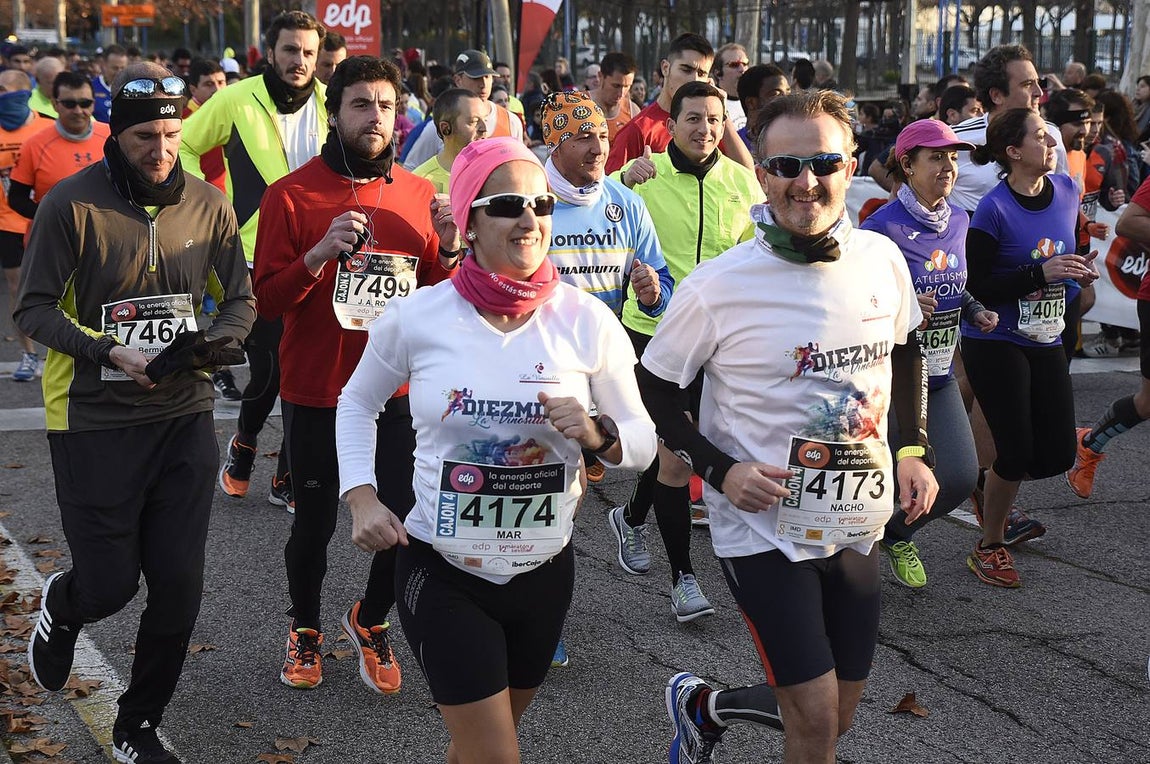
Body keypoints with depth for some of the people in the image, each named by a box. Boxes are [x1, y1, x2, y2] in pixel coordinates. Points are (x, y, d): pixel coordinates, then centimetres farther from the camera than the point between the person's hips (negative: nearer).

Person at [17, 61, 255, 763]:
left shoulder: (206, 203, 1)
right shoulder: (73, 203, -11)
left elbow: (242, 298, 9)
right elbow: (35, 309, -9)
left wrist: (220, 339, -12)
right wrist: (112, 352, -21)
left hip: (184, 416, 4)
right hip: (94, 421, -3)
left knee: (179, 588, 4)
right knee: (110, 583, 0)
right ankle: (61, 608, 40)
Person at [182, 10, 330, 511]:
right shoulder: (236, 101, -4)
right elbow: (184, 146, 7)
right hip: (256, 258, -3)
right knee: (268, 369, -3)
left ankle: (289, 479, 15)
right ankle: (243, 446, 28)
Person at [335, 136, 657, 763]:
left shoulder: (588, 321, -9)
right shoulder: (416, 318, -11)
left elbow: (642, 443, -2)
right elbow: (357, 403, 7)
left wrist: (595, 432, -23)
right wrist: (361, 499, -4)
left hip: (544, 573, 3)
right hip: (442, 575, -3)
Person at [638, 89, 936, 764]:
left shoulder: (883, 260, -4)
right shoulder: (717, 287, -17)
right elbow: (656, 387, -5)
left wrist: (914, 448, 5)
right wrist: (719, 469, -17)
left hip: (858, 526, 5)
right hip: (764, 528, -5)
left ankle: (704, 706, 39)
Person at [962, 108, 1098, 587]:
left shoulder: (1066, 191, 3)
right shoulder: (994, 209, -16)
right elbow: (975, 288, -17)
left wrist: (1080, 271, -1)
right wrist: (1040, 273, -24)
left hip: (1045, 341, 6)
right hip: (995, 344, -6)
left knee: (1058, 455, 2)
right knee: (1017, 453, -6)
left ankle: (995, 479, 34)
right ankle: (989, 548, 15)